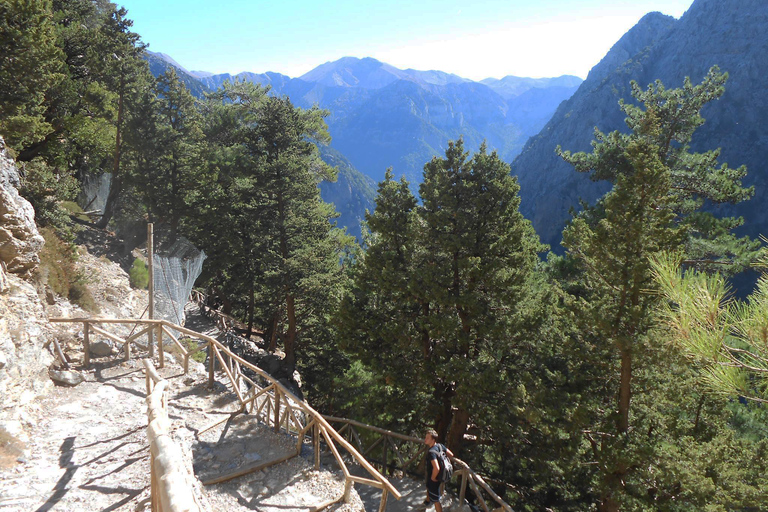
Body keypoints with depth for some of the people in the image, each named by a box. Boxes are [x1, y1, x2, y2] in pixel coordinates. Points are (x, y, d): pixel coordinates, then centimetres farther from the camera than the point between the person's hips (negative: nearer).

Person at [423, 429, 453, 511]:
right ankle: (427, 501, 65)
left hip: (434, 479, -10)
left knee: (435, 500, 4)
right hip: (439, 475, 10)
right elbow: (451, 454, 1)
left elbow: (436, 468, -45)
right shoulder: (440, 446, -11)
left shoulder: (431, 452, -35)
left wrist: (433, 478, -26)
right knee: (428, 487, 37)